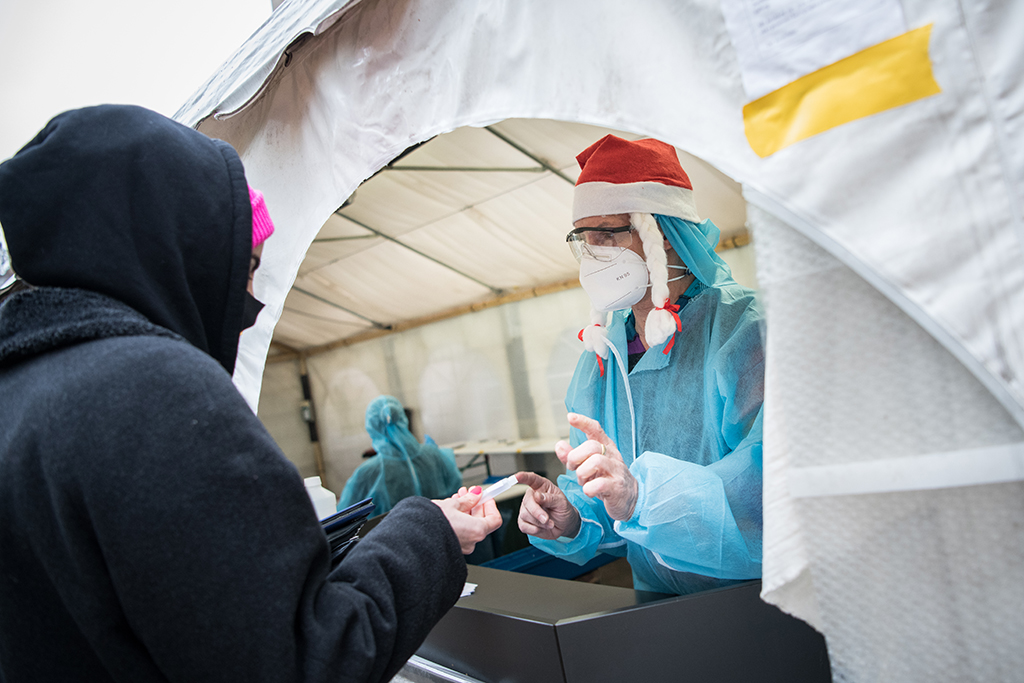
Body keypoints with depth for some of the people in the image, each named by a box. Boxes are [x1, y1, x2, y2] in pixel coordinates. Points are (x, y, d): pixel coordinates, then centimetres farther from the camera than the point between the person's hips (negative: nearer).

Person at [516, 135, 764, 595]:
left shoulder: (745, 326, -12)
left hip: (759, 607, -4)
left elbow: (775, 477, -26)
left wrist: (642, 496, -39)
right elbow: (596, 499, 14)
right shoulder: (602, 357, 7)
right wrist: (569, 520, -9)